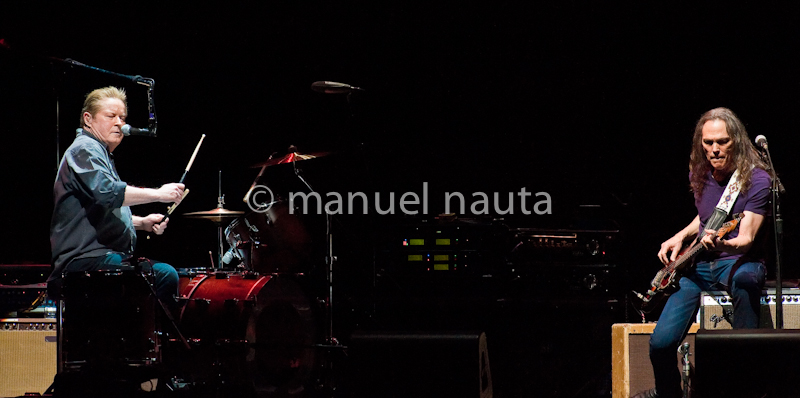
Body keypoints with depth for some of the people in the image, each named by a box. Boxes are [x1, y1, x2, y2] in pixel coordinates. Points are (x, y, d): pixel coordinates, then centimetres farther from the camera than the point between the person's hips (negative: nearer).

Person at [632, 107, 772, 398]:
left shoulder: (757, 180, -13)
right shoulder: (699, 175, 6)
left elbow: (747, 238, -22)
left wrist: (723, 245, -44)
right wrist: (681, 237, 7)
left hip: (739, 261, -4)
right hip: (699, 264, 4)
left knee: (745, 278, -44)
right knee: (661, 342, -16)